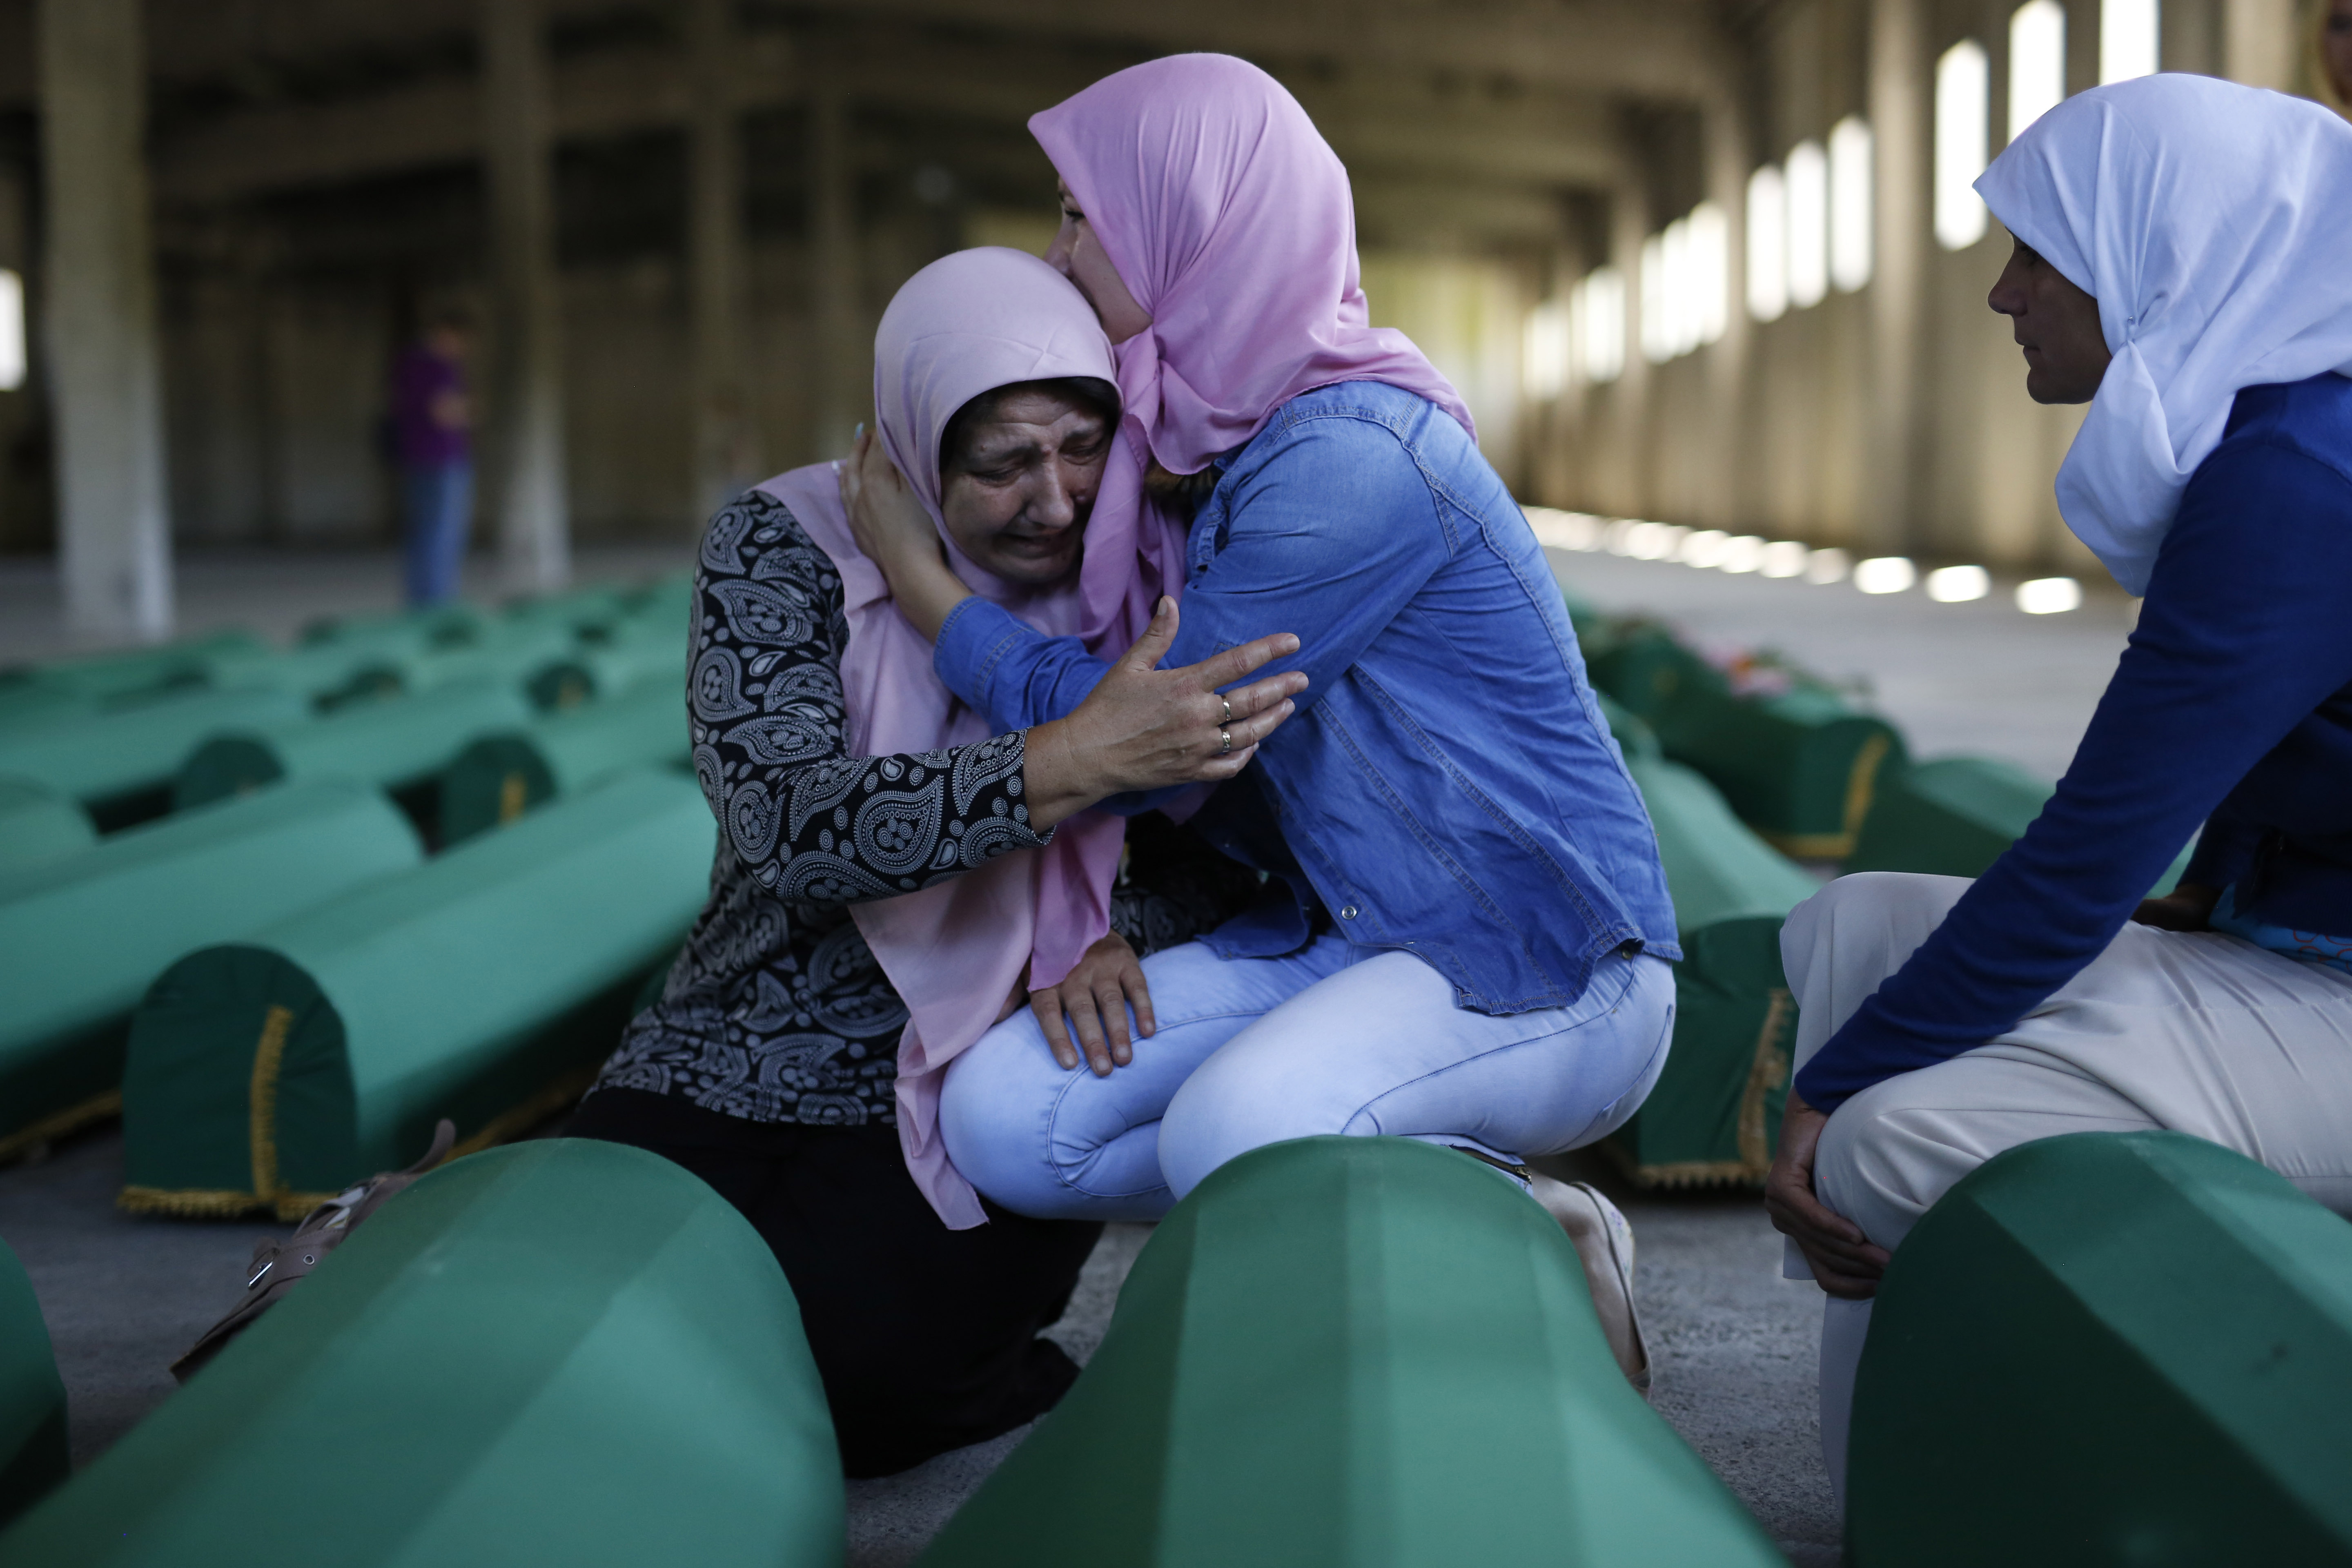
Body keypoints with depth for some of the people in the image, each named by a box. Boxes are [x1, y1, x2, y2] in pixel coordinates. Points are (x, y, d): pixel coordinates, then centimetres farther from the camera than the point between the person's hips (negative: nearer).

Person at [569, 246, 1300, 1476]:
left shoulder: (1142, 578, -5)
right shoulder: (781, 548, -10)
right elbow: (792, 829, -26)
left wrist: (1125, 944, -20)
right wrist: (1078, 760, -37)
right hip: (727, 1071, 1)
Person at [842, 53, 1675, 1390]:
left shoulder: (1354, 458, -21)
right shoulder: (1229, 450, 8)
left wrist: (915, 572, -4)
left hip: (1549, 967, -8)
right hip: (1342, 938, 8)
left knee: (1233, 1134, -36)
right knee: (1001, 1114, -11)